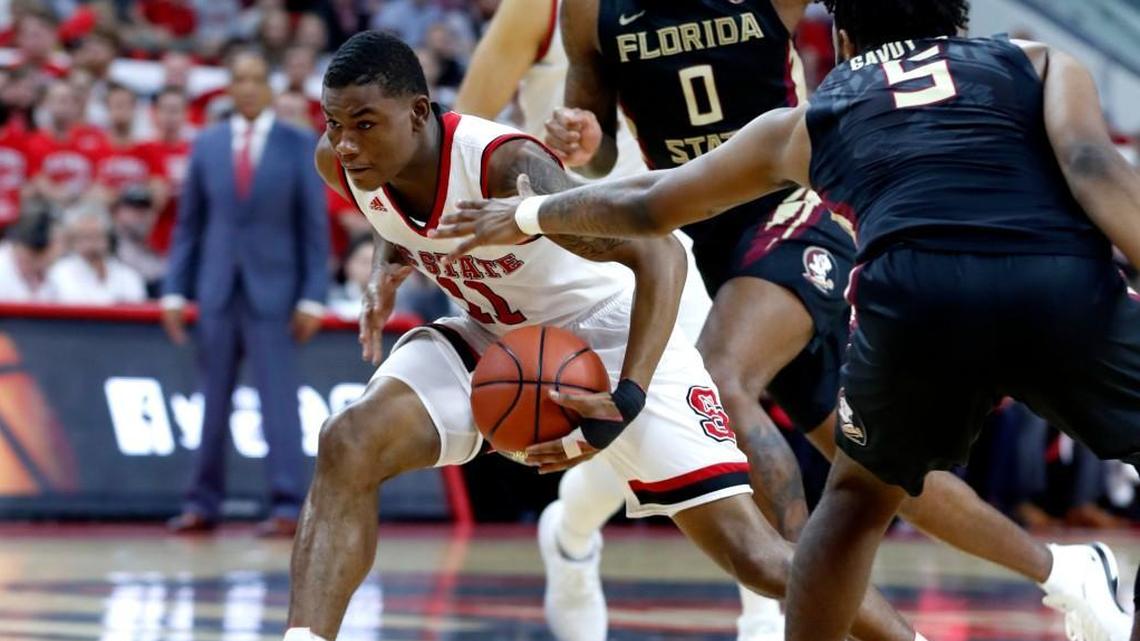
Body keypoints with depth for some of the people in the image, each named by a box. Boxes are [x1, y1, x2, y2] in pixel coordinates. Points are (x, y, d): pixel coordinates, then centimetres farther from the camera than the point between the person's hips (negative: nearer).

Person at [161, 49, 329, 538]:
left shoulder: (299, 145, 0)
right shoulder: (207, 145, 7)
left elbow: (315, 225, -1)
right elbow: (188, 223, 9)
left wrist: (312, 298, -7)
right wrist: (175, 291, 3)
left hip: (273, 288, -3)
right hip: (217, 289, 3)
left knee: (278, 397, -5)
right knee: (213, 398, 6)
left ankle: (287, 507, -4)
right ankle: (203, 503, 12)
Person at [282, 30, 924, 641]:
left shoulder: (506, 166, -35)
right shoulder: (340, 164, -15)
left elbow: (659, 255, -37)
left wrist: (626, 403, -46)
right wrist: (388, 267, -9)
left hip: (610, 337, -6)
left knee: (752, 550, -12)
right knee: (349, 446, -20)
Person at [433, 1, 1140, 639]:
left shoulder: (808, 120, 32)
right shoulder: (1042, 64, 28)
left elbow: (647, 204, 43)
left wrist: (532, 215, 60)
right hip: (1064, 286, -2)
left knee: (859, 495, 28)